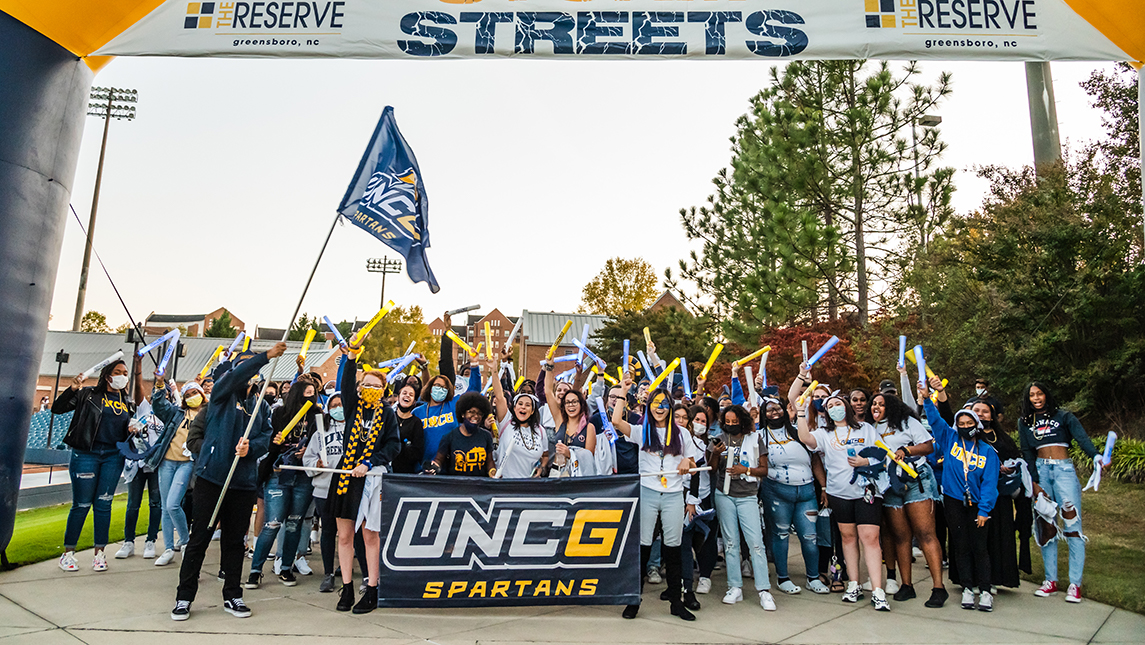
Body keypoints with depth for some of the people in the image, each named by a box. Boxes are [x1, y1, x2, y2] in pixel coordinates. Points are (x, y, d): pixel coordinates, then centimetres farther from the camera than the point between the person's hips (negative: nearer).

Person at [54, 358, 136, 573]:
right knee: (81, 504, -1)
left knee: (103, 504, 6)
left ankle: (99, 552, 13)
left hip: (113, 457, 3)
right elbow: (57, 409, -4)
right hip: (86, 454, -3)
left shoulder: (129, 403, 13)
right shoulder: (88, 394, 1)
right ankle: (68, 552, 14)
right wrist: (72, 389, -17)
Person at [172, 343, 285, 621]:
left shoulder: (261, 406, 14)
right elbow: (235, 377, -19)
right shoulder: (222, 394, 2)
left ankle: (232, 596, 21)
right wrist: (267, 355, -26)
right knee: (199, 538, 2)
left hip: (244, 480, 4)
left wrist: (250, 448, -17)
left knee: (235, 540, 11)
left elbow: (265, 437, 4)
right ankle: (184, 597, 16)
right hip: (212, 475, -4)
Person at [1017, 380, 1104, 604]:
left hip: (1064, 470, -2)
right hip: (1040, 471, 2)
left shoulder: (1063, 416, 5)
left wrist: (1095, 456, -33)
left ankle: (1075, 583, -4)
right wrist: (1034, 482, -4)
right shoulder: (1024, 422, 11)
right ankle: (1051, 581, 8)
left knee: (1072, 523, -8)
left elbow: (1081, 437, -13)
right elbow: (1027, 453, 6)